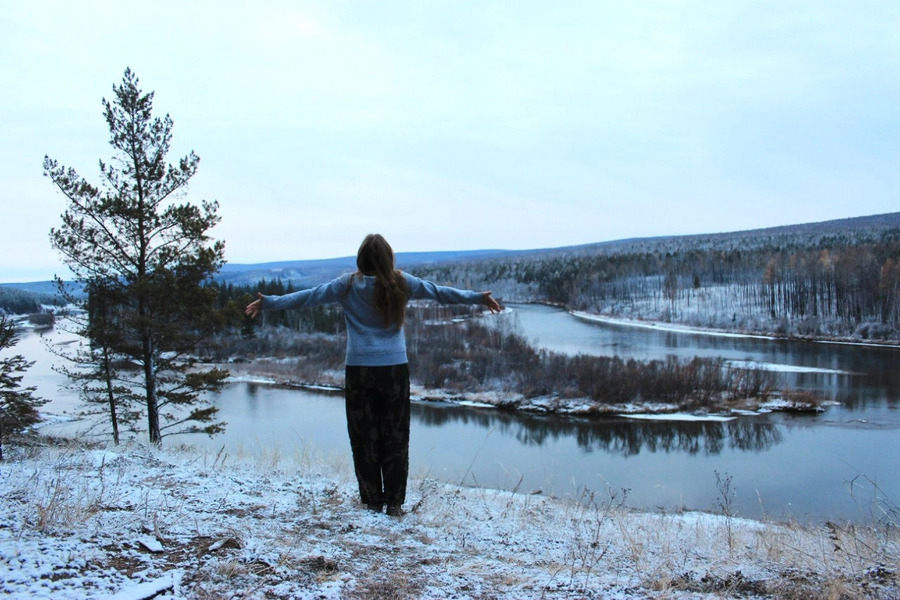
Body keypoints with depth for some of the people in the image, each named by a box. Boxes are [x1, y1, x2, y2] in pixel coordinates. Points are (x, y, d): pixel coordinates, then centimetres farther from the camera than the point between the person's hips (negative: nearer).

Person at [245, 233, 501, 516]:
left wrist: (268, 302, 8)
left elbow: (308, 296, -1)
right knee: (395, 438, 8)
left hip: (359, 371, 0)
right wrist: (479, 297, 19)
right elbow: (440, 292, 8)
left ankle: (372, 500, 15)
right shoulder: (401, 283, 0)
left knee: (364, 438, 9)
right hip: (395, 369, 0)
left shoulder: (348, 285, -2)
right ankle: (394, 502, 10)